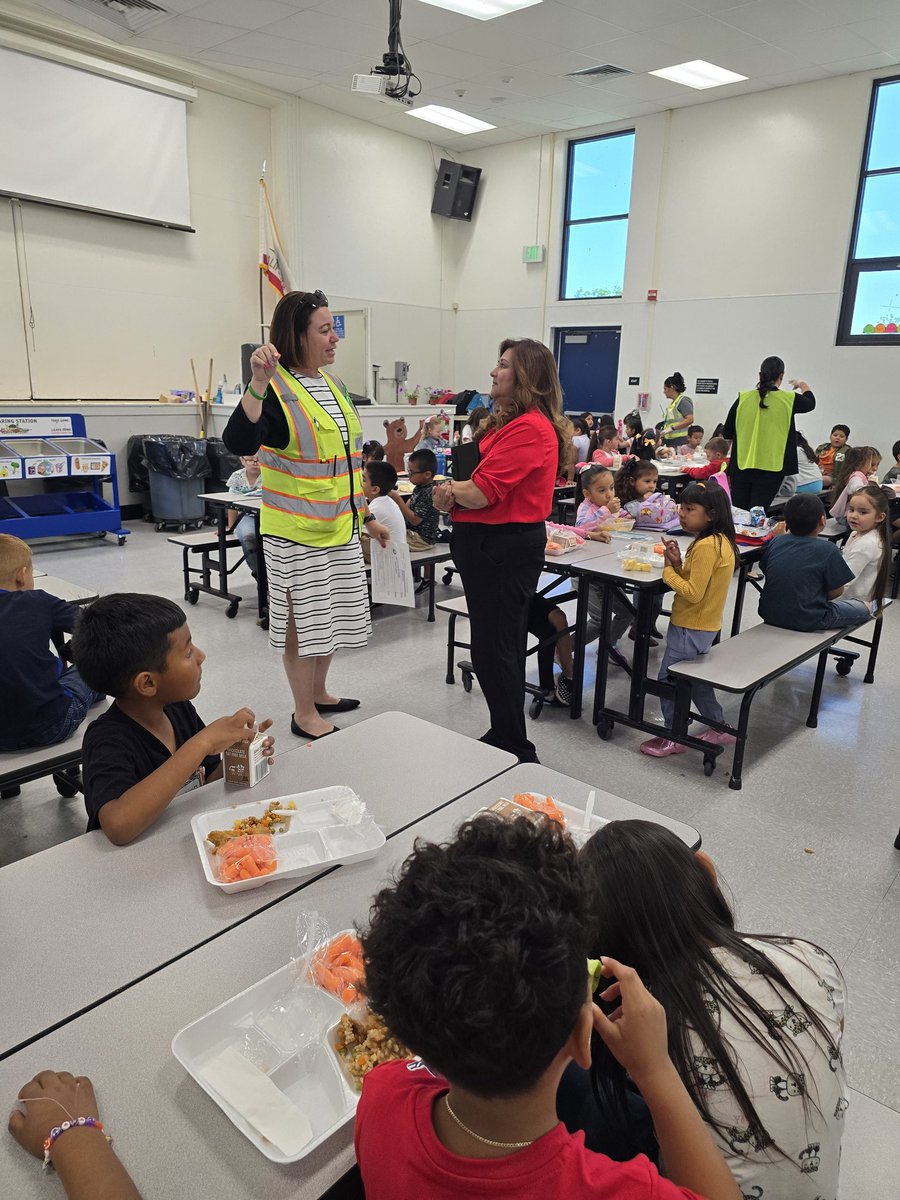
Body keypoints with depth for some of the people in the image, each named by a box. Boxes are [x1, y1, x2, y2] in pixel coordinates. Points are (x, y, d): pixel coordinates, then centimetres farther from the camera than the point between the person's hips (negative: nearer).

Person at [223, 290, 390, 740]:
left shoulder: (333, 384, 10)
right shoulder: (275, 389, -15)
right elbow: (238, 443, -31)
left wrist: (367, 517, 19)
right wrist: (258, 382, -42)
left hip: (339, 528, 8)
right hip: (297, 532, -8)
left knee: (330, 615, 19)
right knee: (302, 620, 4)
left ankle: (319, 693, 38)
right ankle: (304, 713, 20)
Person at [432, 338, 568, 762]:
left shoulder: (530, 428, -19)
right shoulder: (511, 422, 16)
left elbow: (483, 492, -24)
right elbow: (485, 479, 11)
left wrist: (449, 492, -4)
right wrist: (455, 492, -10)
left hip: (505, 547, -11)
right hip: (494, 542, 11)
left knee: (494, 647, -3)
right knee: (501, 644, 18)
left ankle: (515, 750, 10)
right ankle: (504, 735, 33)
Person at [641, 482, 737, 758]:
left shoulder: (706, 546, -24)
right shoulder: (719, 541, 7)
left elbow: (693, 593, -26)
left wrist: (668, 571, -14)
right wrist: (678, 564, -8)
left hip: (690, 628, -10)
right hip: (704, 625, 10)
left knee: (668, 679, 2)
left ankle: (674, 738, 13)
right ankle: (719, 727, 33)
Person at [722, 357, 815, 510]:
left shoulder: (743, 398, -1)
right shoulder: (789, 400, -3)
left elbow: (726, 435, 6)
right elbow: (810, 402, 22)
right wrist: (802, 384, 40)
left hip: (741, 467, 2)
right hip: (770, 469, -1)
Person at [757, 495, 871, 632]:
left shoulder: (776, 541, 0)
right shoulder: (828, 550, -13)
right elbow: (836, 592, -6)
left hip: (770, 615, 5)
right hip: (807, 621, -5)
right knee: (864, 609, 15)